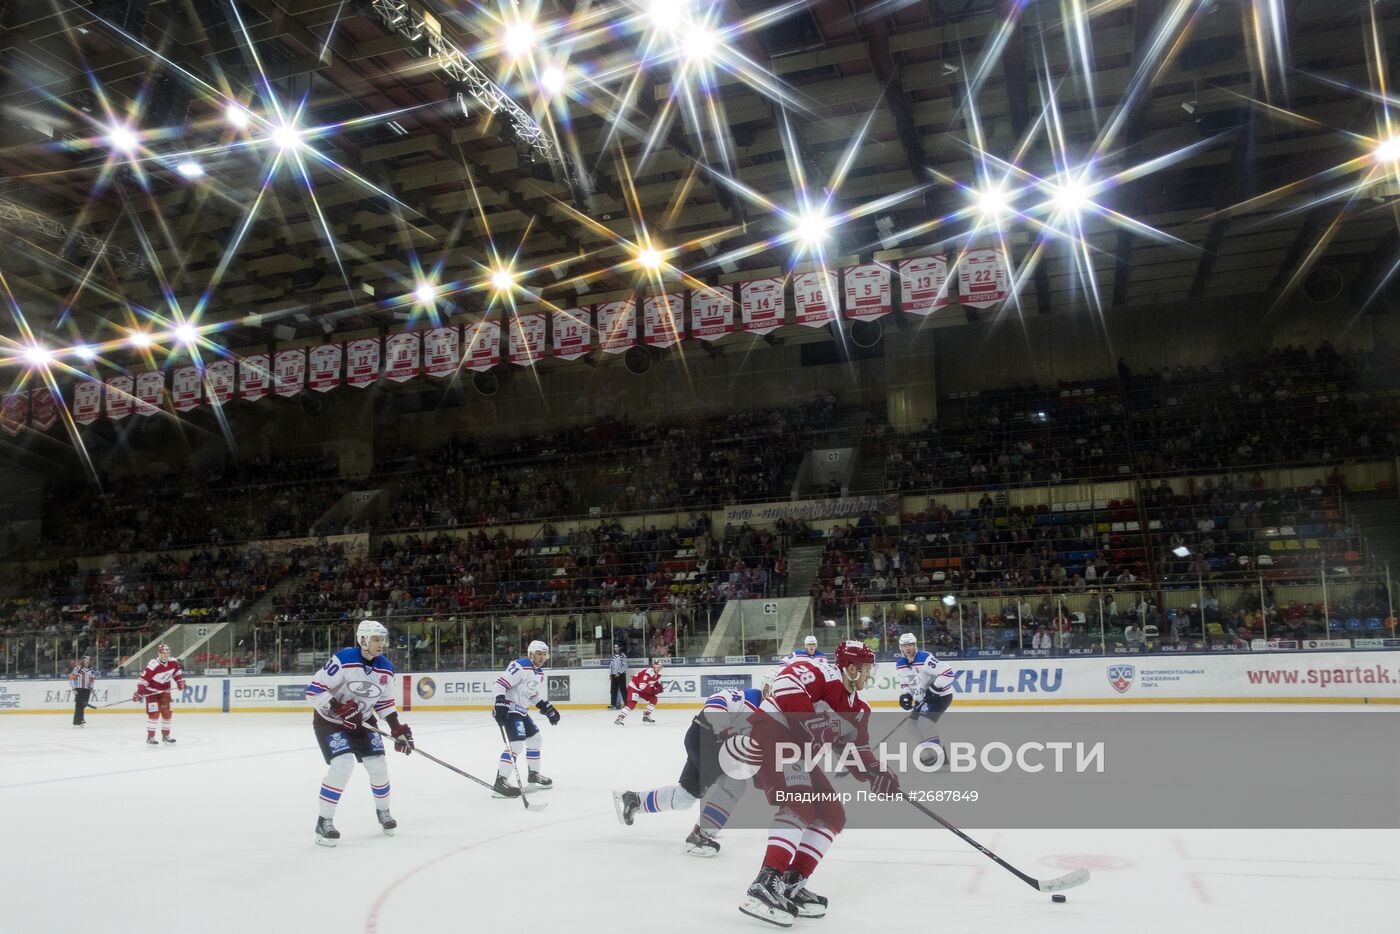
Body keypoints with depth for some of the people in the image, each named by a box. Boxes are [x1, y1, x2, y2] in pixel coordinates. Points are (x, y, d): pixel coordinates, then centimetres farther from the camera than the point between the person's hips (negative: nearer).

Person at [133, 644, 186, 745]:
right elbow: (143, 679, -26)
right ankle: (150, 737, -6)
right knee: (154, 713, -14)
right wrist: (139, 692, -31)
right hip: (151, 691, -6)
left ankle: (166, 735, 21)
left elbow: (176, 671, 13)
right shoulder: (153, 665, -26)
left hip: (164, 691, 6)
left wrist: (180, 681, 3)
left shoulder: (173, 662, -8)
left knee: (167, 713, 7)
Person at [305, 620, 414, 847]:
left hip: (362, 721, 6)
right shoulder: (342, 660, -26)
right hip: (329, 720, -5)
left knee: (378, 765, 1)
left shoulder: (386, 669, -7)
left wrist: (397, 727, -5)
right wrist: (339, 709, -31)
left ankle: (383, 811, 27)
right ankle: (324, 821, -6)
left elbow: (385, 701, 6)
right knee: (343, 764, -22)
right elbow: (314, 690, -25)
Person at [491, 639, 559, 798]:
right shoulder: (520, 666, -18)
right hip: (508, 709, -10)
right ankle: (501, 781, -22)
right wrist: (500, 703, -31)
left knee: (535, 738, 18)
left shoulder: (540, 673, 12)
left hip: (521, 711, 10)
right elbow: (500, 683, -23)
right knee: (517, 743, -21)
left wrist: (547, 708, 16)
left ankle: (533, 774, 34)